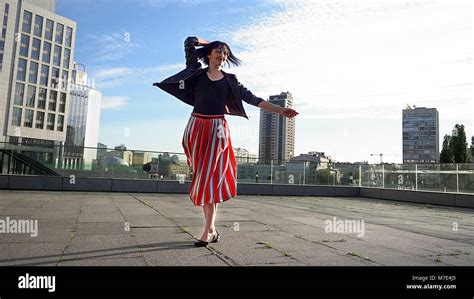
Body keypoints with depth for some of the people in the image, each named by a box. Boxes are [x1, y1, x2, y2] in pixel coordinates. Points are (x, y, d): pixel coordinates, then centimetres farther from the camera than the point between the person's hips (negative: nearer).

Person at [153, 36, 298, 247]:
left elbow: (252, 99, 6)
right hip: (196, 127, 2)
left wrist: (281, 111, 1)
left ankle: (207, 231, -4)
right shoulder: (197, 72, 12)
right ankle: (212, 229, 11)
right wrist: (210, 42, 27)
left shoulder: (230, 80, 11)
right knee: (202, 177, 2)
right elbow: (189, 42, 14)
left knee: (210, 176, -8)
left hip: (217, 129, -1)